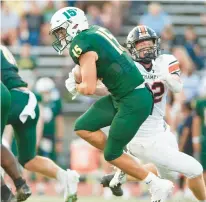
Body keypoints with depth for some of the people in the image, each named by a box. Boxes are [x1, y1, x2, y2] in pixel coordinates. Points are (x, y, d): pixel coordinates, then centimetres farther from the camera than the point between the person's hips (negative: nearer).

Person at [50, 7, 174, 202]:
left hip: (134, 101, -9)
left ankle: (158, 185, 9)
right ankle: (124, 162, 17)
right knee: (83, 127, 9)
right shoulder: (96, 31, 8)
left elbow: (89, 88, -20)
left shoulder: (81, 45, -18)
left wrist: (75, 87, 1)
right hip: (121, 97, 9)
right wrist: (78, 76, 2)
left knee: (111, 154, 0)